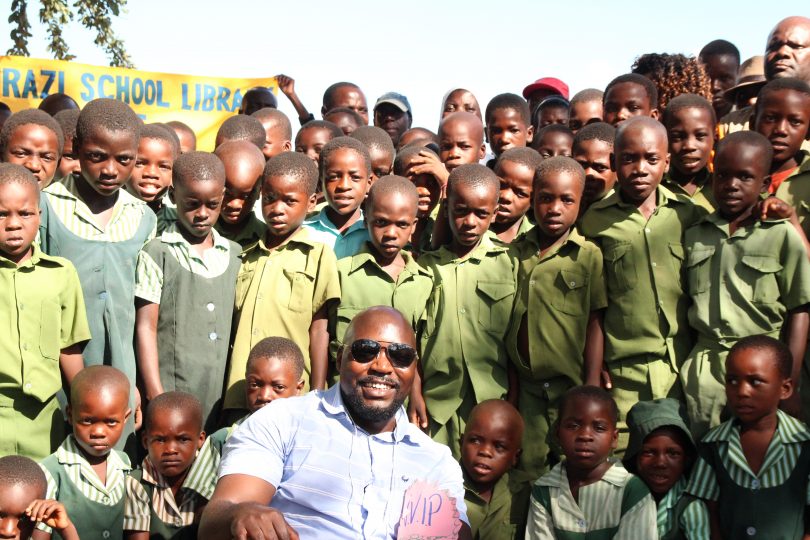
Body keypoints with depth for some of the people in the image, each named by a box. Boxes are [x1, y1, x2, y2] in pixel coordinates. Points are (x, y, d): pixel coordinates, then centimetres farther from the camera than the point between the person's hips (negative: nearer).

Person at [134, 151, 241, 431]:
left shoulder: (233, 254, 11)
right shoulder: (158, 254, -3)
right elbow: (146, 328, -4)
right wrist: (157, 396, -8)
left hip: (220, 396, 4)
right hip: (172, 392, -4)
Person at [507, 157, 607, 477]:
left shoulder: (588, 256, -6)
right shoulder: (515, 252, 4)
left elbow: (595, 325, -6)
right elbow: (505, 322, 8)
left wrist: (591, 390, -8)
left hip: (570, 385, -3)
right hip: (526, 386, 3)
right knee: (531, 467, 11)